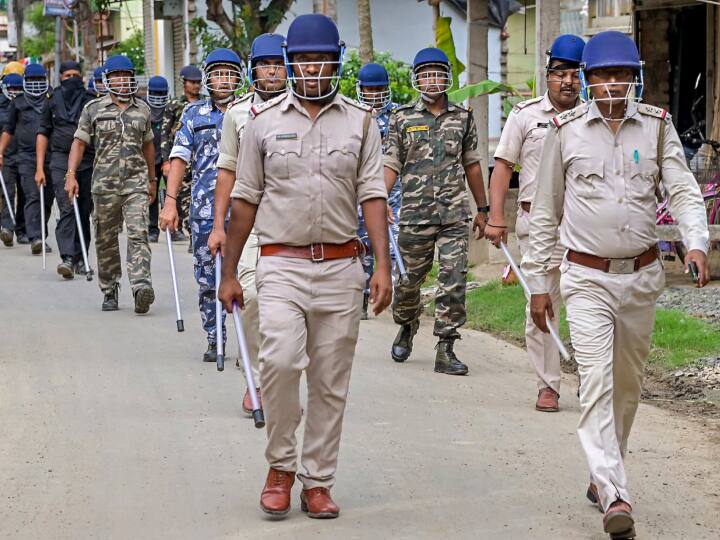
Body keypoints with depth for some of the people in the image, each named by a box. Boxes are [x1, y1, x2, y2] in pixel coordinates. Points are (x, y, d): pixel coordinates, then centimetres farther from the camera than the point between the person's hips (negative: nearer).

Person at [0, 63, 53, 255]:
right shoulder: (18, 103, 11)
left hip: (50, 158, 1)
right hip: (27, 158, -1)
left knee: (47, 199, 6)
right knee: (32, 197, -13)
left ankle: (41, 237, 18)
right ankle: (35, 238, -21)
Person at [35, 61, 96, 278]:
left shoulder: (91, 102, 9)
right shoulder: (53, 102, 9)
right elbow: (43, 134, 11)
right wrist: (39, 167, 4)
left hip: (89, 162, 2)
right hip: (61, 160, -2)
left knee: (84, 212, 7)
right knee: (67, 209, -15)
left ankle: (80, 259, 18)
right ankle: (67, 258, -24)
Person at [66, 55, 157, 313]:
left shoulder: (142, 109, 12)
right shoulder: (93, 109, 5)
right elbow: (79, 142, 3)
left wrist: (152, 179, 25)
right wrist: (71, 175, -9)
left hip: (136, 181, 0)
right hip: (104, 184, 0)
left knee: (138, 234, -15)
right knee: (106, 240, 7)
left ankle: (141, 286, -26)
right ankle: (109, 291, 19)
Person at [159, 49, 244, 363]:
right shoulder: (194, 114, 10)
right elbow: (180, 158, 6)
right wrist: (170, 202, -3)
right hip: (204, 206, 2)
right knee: (207, 277, 6)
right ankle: (214, 340, 17)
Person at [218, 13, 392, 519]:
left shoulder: (360, 121, 7)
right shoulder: (264, 119, 5)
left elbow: (372, 195, 2)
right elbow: (245, 200, 9)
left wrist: (383, 265, -10)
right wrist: (229, 273, 8)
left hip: (342, 268, 1)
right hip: (282, 264, -1)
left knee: (331, 382, 4)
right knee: (280, 360, -21)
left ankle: (318, 481, 15)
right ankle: (281, 466, -2)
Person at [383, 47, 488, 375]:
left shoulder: (463, 118, 10)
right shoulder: (403, 118, 5)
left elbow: (471, 165, 17)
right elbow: (391, 165, 2)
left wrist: (482, 209, 19)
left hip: (454, 215, 1)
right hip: (415, 214, -1)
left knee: (454, 282, -8)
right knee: (408, 280, 9)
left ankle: (446, 350, -4)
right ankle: (406, 329, 37)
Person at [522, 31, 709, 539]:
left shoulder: (657, 125, 2)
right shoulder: (566, 129, -1)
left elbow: (683, 189, -4)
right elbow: (546, 211, 5)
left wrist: (696, 242, -24)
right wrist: (538, 281, 5)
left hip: (642, 276, 3)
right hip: (588, 278, -2)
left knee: (628, 384, 14)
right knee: (596, 383, -15)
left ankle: (603, 474, 33)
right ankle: (615, 497, -22)